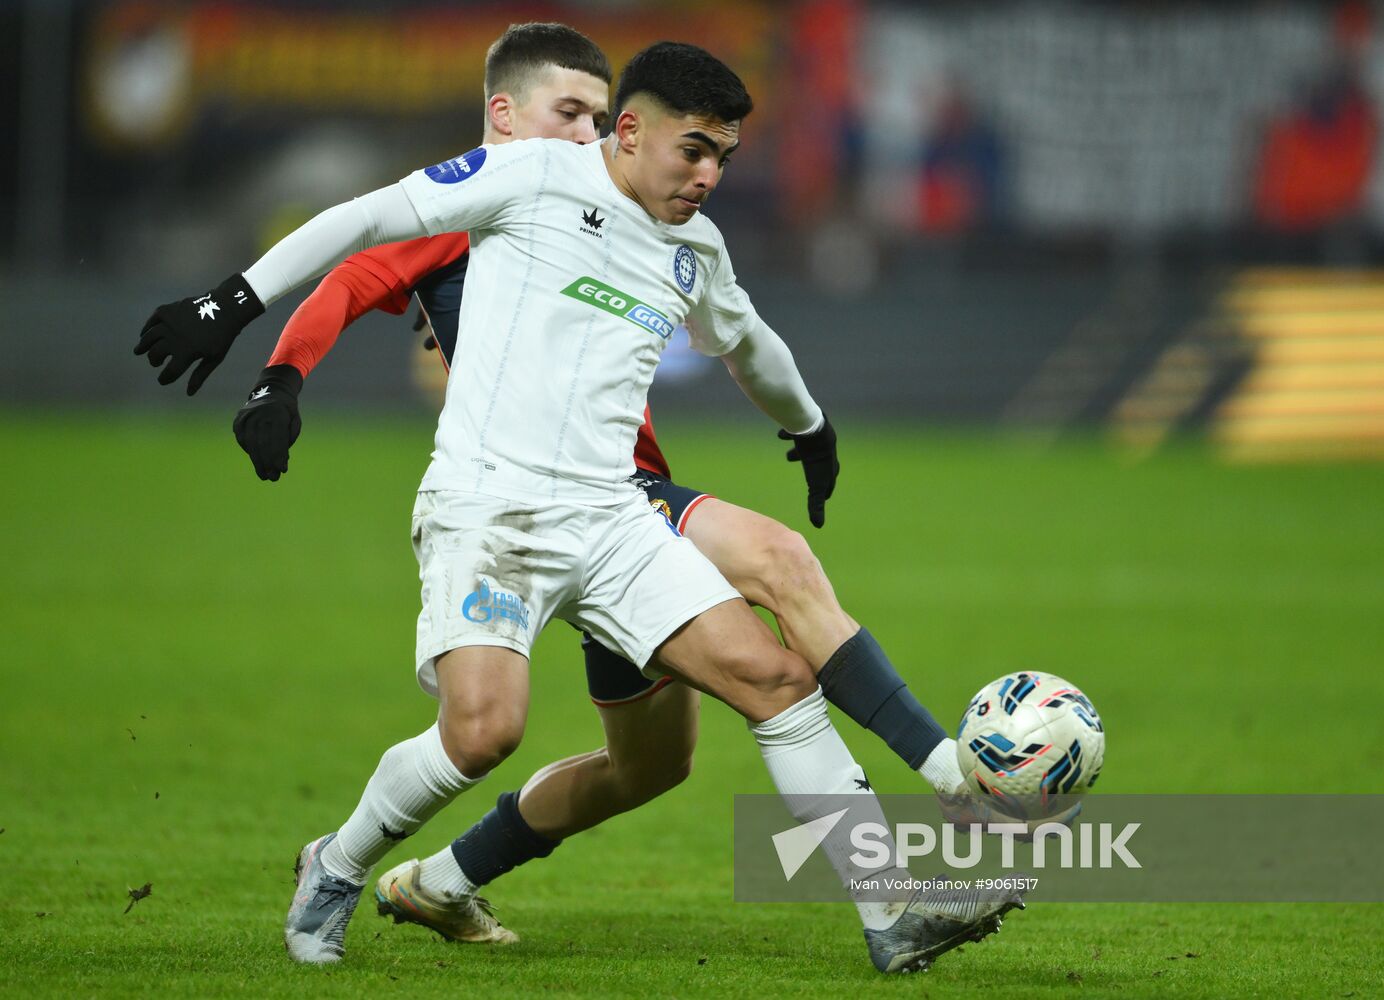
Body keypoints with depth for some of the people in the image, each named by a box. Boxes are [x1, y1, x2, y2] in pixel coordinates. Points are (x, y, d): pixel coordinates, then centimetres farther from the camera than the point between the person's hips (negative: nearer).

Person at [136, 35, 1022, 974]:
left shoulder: (696, 249, 17)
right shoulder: (535, 176, -3)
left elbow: (746, 342, 40)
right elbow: (366, 219, 2)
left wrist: (811, 428, 55)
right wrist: (236, 300, 0)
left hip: (611, 519, 6)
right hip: (486, 506, -6)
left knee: (780, 679, -7)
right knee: (484, 728, -27)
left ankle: (894, 917, -4)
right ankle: (336, 870, 2)